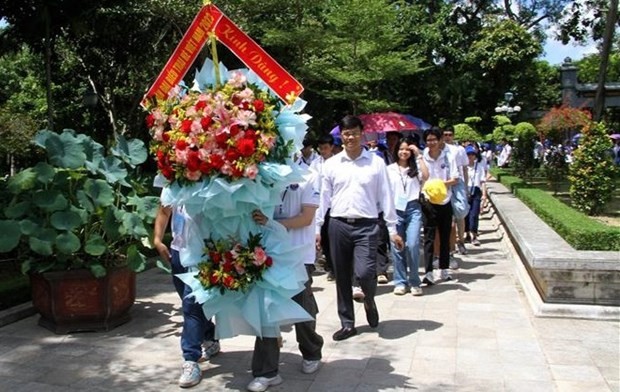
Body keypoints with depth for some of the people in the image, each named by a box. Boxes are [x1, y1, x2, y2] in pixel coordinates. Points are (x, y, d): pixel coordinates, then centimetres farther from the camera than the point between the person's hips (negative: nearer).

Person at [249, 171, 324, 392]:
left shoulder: (308, 176, -4)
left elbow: (306, 218, -11)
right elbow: (259, 208, 11)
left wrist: (272, 223, -22)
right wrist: (260, 221, -12)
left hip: (299, 255, -3)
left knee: (302, 309, 9)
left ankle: (312, 354, 36)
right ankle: (266, 371, 8)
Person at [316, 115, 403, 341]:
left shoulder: (376, 163, 1)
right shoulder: (331, 164, 5)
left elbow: (385, 197, 3)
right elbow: (324, 197, 7)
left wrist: (393, 230, 0)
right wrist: (316, 228, 4)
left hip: (366, 226, -2)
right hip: (338, 225, 2)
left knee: (364, 272, -15)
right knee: (342, 278, 8)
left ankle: (369, 301, 20)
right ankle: (347, 324, 24)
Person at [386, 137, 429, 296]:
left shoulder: (415, 167, 10)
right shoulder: (390, 169, 11)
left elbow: (425, 176, -10)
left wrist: (419, 155, -6)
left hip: (413, 209, -1)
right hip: (395, 210, 1)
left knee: (412, 245, -10)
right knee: (397, 247, 2)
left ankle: (414, 282, 4)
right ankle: (400, 282, 13)